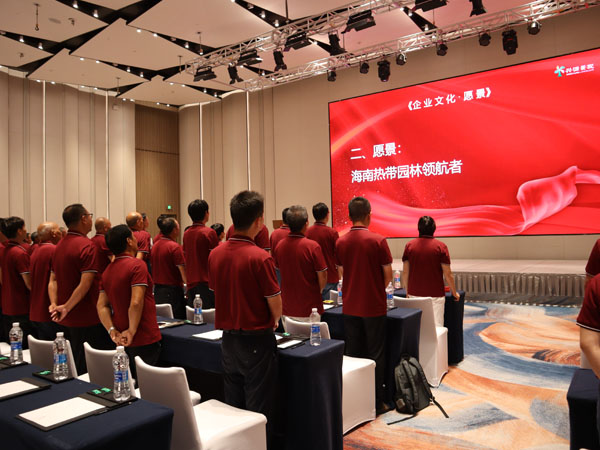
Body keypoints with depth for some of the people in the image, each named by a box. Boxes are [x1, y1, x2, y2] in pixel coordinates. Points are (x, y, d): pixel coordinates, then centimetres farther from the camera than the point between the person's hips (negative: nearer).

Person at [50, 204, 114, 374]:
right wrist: (66, 307, -18)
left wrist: (54, 304, -1)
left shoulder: (60, 244, 10)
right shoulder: (87, 245, -17)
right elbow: (86, 283, -24)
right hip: (87, 318, -8)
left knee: (73, 366, 19)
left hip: (68, 320, 9)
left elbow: (53, 280, 10)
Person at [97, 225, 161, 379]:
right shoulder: (137, 265, -15)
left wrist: (112, 331, -4)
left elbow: (102, 306, 4)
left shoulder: (107, 271, 10)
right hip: (144, 340, -8)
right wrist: (132, 331, -16)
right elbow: (136, 303, -24)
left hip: (122, 341, 8)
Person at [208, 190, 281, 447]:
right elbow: (276, 306, -15)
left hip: (228, 339, 6)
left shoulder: (215, 254, -1)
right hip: (256, 341, -6)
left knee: (232, 409, 18)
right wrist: (272, 321, 7)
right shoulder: (260, 257, -20)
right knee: (258, 413, 6)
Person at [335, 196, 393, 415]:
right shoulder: (378, 240, -13)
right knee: (375, 355, 7)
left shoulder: (340, 242, -1)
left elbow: (342, 273, 8)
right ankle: (377, 402, 15)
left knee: (352, 353, 14)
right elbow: (388, 276, -8)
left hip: (350, 307, 4)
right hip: (373, 307, -4)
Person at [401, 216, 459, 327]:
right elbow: (448, 274, -5)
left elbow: (405, 272, 3)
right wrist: (454, 293, 9)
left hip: (414, 295, 3)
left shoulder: (409, 246, 0)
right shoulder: (440, 246, -6)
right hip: (435, 295, -2)